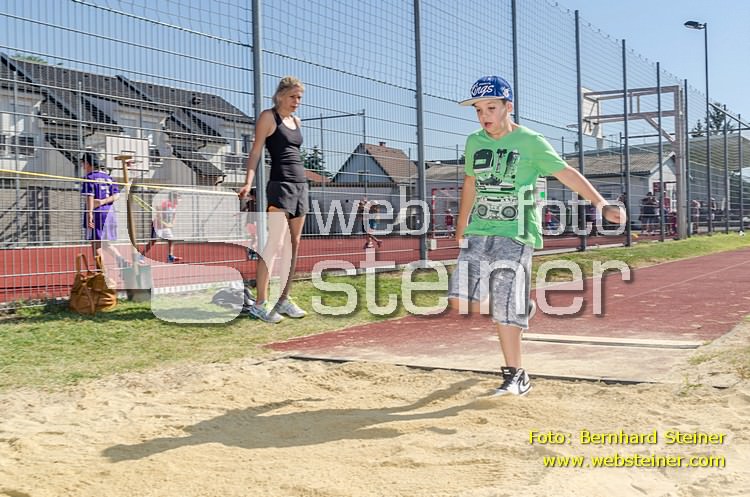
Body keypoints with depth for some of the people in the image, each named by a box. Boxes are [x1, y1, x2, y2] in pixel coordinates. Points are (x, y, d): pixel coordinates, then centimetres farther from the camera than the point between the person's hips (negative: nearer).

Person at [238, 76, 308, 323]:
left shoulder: (296, 121, 19)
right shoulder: (268, 116, -1)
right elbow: (256, 150, -8)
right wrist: (248, 182, -19)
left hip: (300, 185, 8)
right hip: (280, 185, -8)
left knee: (295, 244, 7)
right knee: (274, 243, -14)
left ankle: (284, 299, 13)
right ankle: (260, 303, -13)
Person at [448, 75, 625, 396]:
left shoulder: (530, 142, -6)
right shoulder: (474, 142, 10)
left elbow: (567, 174, -11)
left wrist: (601, 204, -22)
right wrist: (460, 231, 22)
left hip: (514, 235, -5)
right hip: (478, 233, 5)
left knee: (504, 311, -10)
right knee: (461, 301, -5)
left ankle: (516, 376, 6)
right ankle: (519, 308, 22)